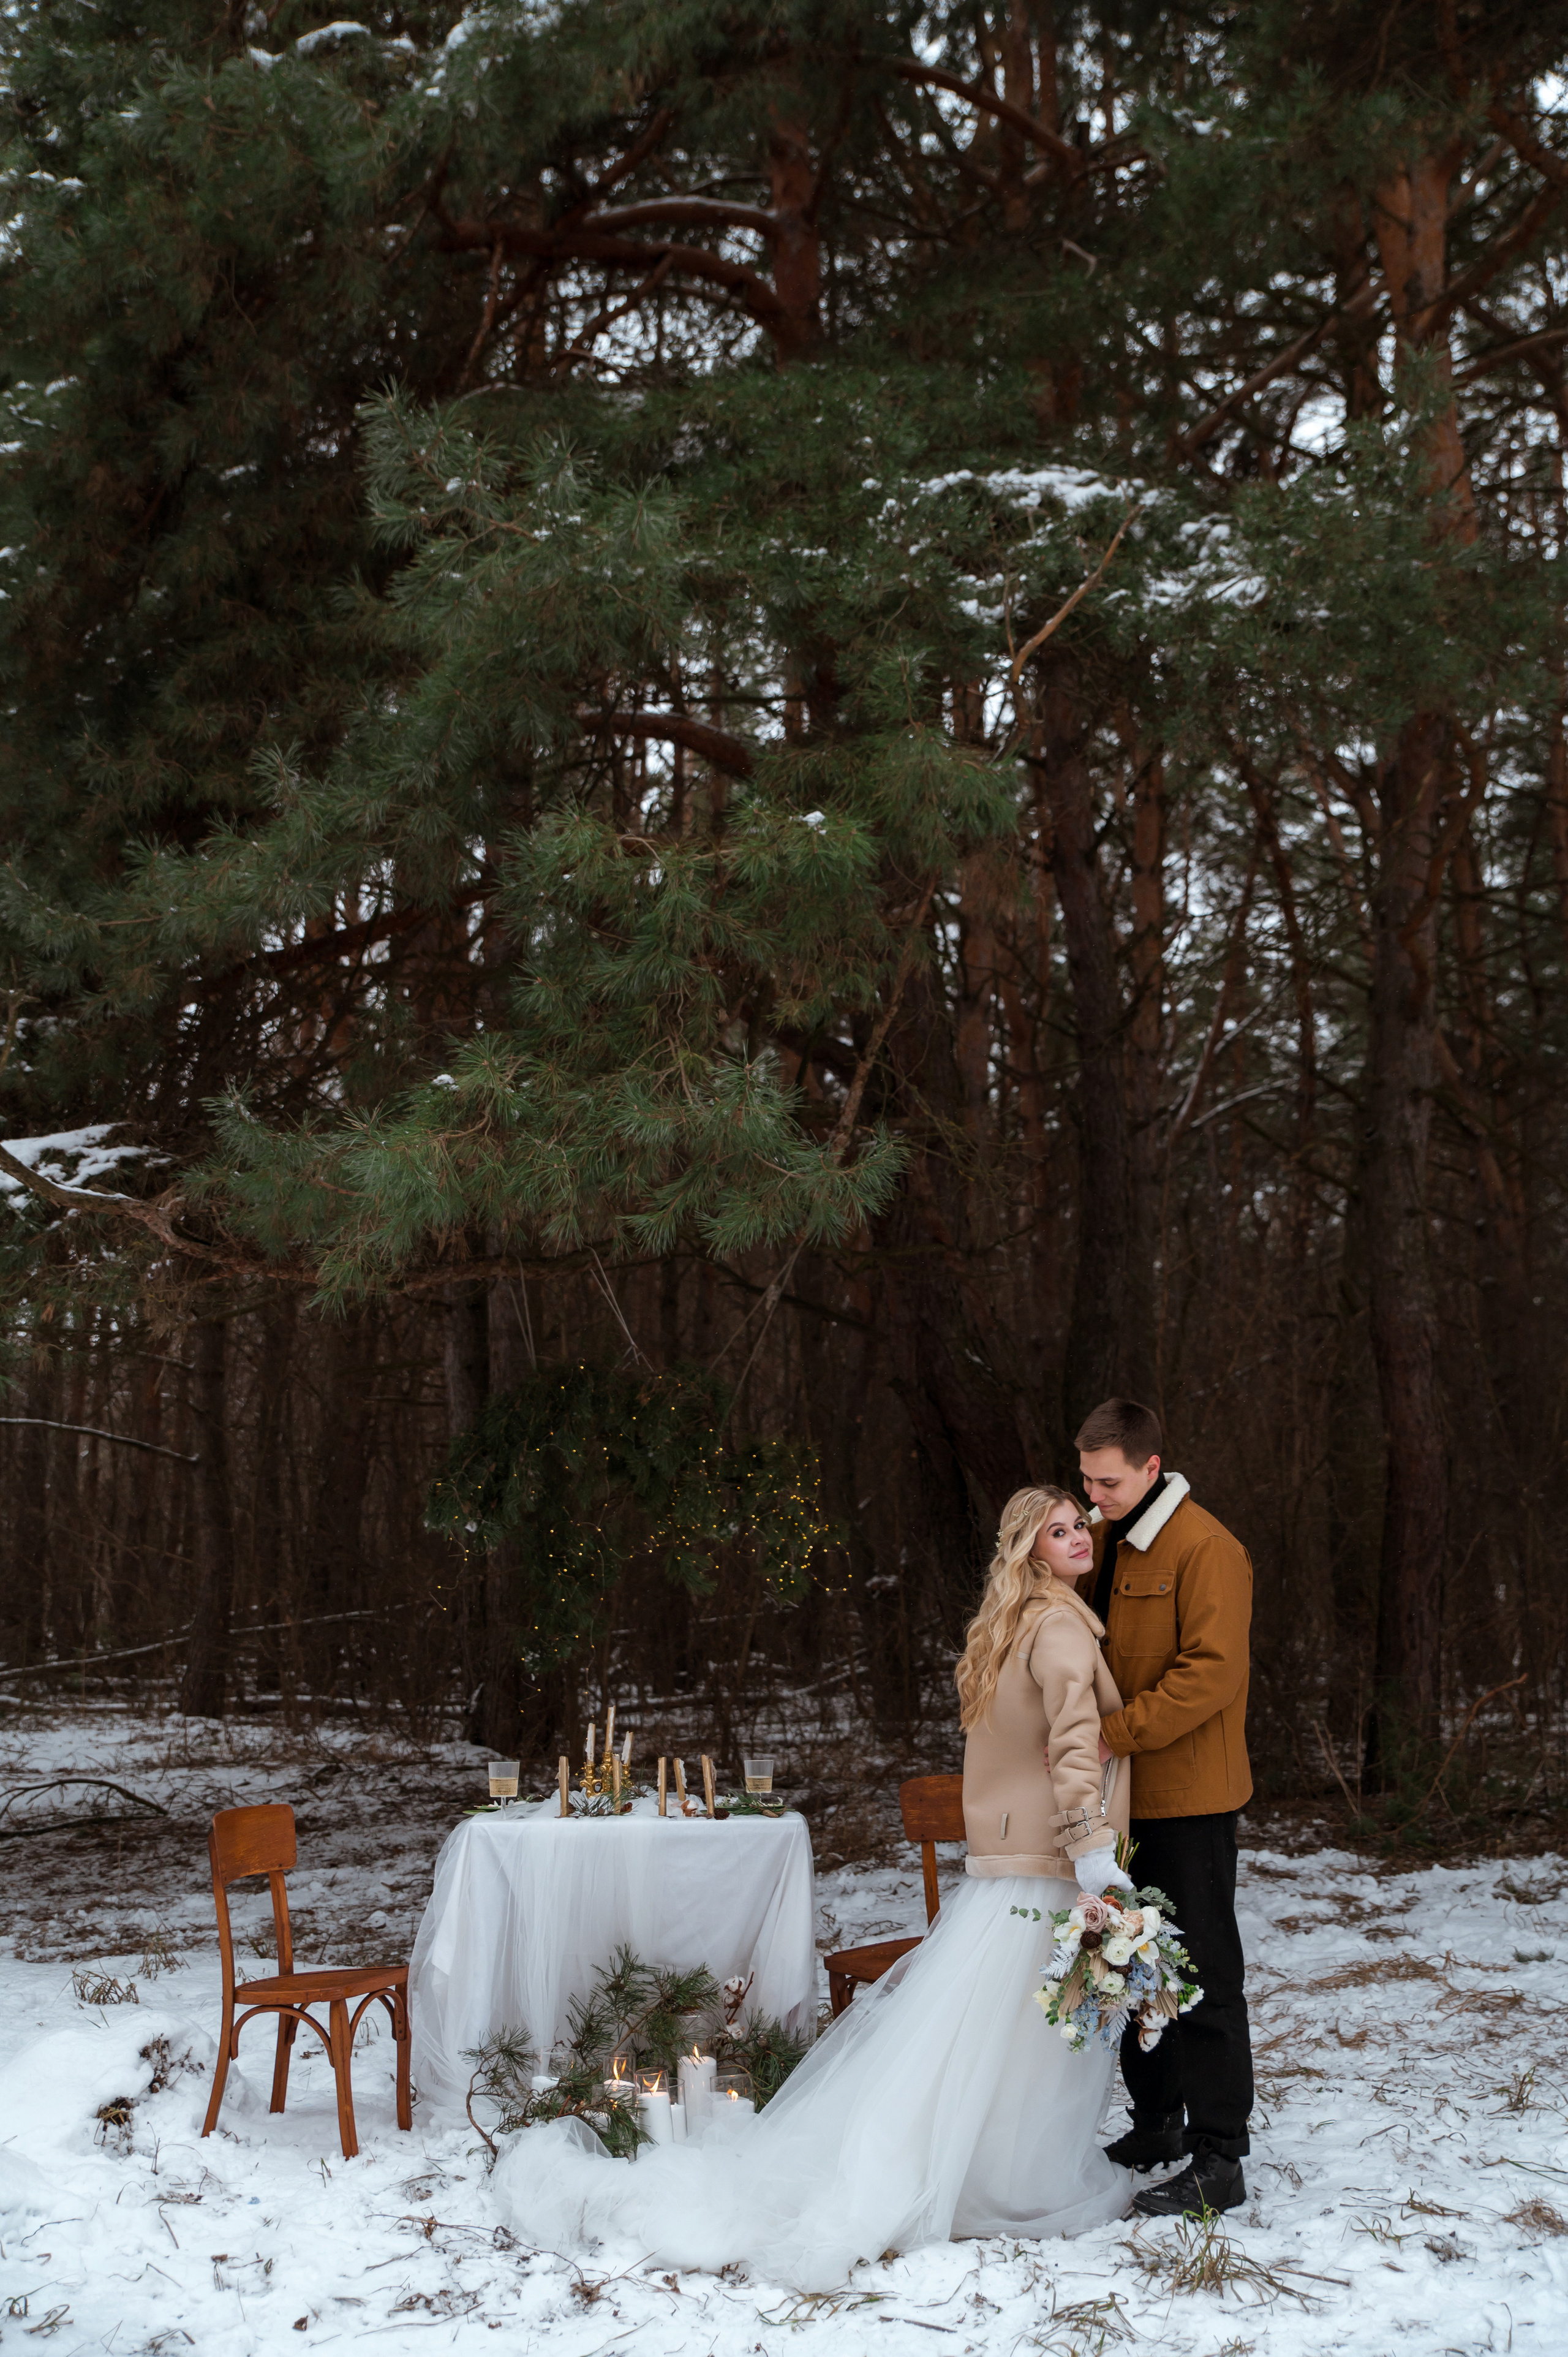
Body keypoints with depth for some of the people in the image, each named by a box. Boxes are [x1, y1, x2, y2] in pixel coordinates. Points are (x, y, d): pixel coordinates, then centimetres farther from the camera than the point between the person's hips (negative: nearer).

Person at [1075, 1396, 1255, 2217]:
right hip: (1122, 1794, 8)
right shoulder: (1103, 1541, 12)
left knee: (1202, 1975, -3)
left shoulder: (1206, 1549, -14)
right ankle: (1157, 2124, 29)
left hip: (1186, 1796, -8)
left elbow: (1210, 1674, -21)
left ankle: (1219, 2160, 3)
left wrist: (1109, 1734, -25)